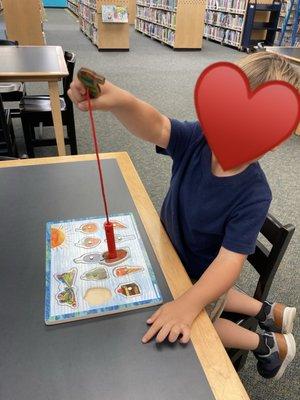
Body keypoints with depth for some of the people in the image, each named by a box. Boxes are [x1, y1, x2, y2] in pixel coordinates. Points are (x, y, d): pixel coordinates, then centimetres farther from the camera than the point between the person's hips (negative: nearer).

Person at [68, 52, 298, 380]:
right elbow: (155, 126, -41)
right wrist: (119, 100, -62)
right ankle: (267, 311, 41)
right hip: (172, 253, 6)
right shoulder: (197, 138, -23)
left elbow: (230, 259, -35)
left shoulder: (254, 194, -33)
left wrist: (188, 304, -49)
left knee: (184, 331, 18)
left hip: (203, 276, -5)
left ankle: (267, 343, 33)